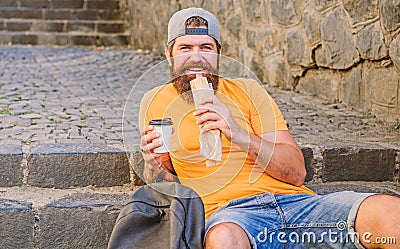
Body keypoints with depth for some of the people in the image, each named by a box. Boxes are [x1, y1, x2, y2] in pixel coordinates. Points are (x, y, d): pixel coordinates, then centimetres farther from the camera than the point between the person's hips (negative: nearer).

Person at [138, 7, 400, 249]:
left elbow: (297, 172, 5)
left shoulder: (248, 90, 15)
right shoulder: (155, 102, 15)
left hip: (294, 200, 2)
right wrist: (153, 163, -4)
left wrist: (238, 134, -9)